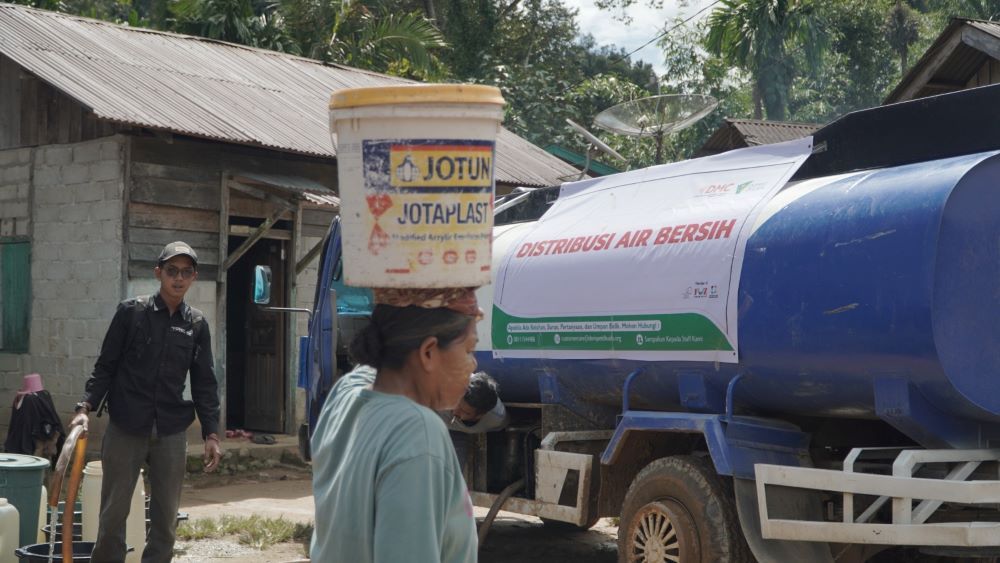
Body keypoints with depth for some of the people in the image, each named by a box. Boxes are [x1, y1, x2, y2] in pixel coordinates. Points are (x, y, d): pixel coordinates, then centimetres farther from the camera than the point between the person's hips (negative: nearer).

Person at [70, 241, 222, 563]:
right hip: (125, 429, -2)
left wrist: (211, 434, 2)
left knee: (166, 519, 5)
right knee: (113, 514, 1)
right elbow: (106, 366, 2)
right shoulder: (131, 312, 0)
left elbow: (204, 383, 8)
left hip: (171, 433, 2)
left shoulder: (197, 325, 6)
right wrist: (86, 407, -10)